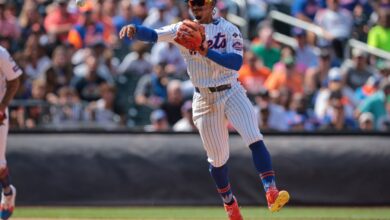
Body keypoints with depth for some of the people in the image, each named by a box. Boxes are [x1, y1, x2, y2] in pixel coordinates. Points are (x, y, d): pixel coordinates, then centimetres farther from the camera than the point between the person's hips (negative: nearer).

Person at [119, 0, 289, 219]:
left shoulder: (229, 30, -5)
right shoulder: (183, 29, 1)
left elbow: (236, 62, -20)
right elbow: (154, 34, -14)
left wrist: (207, 51, -32)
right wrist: (134, 30, -35)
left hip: (232, 93, -2)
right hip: (205, 100, 2)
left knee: (255, 139, -21)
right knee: (217, 158, 10)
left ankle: (271, 193, -26)